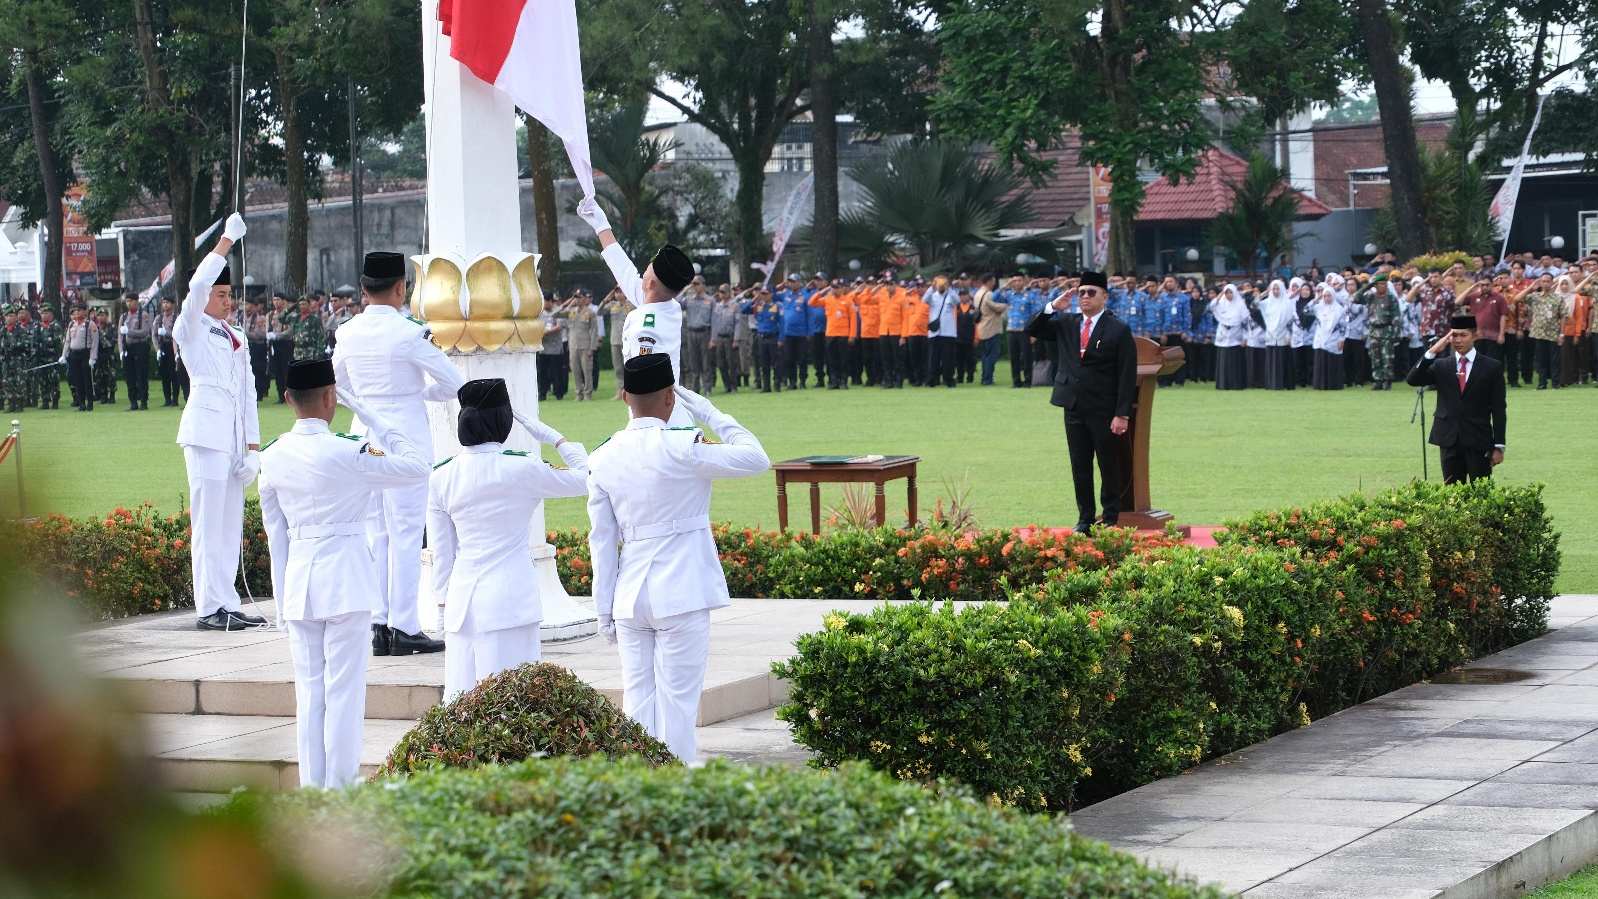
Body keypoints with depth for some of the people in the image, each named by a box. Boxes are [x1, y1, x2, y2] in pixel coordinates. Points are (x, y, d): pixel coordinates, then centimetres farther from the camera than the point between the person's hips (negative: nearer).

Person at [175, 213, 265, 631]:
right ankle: (209, 607, -9)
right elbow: (197, 286, -17)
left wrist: (253, 445, 11)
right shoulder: (192, 329, 1)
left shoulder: (237, 339, 20)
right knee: (209, 521, -8)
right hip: (206, 430, -7)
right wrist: (227, 240, -15)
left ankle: (228, 605, 10)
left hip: (235, 434, 7)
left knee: (230, 522, 7)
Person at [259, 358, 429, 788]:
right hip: (344, 579, -6)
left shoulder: (273, 457, 5)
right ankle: (341, 791, 1)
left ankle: (312, 791, 12)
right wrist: (375, 422, 2)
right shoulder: (345, 454, -14)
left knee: (308, 693, 9)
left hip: (297, 582, 6)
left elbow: (274, 533, 12)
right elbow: (417, 468, -5)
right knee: (344, 692, -1)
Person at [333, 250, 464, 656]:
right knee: (406, 534, -3)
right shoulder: (408, 333, -13)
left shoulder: (347, 333, 4)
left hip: (366, 437, 6)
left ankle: (378, 625, 11)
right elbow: (453, 382, -7)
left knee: (374, 534, 10)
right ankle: (404, 628, -3)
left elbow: (339, 386, 20)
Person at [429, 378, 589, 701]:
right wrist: (555, 439, 14)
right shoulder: (521, 469, -9)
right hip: (509, 601, -4)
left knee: (459, 697, 6)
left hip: (462, 600, 5)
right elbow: (585, 479, 4)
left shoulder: (441, 477, 4)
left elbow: (441, 552, 9)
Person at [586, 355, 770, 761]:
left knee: (638, 701, 8)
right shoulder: (681, 447, -12)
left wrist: (604, 609, 14)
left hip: (630, 597, 5)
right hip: (681, 595, -5)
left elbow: (601, 541, 8)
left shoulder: (603, 458, 4)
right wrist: (710, 414, 5)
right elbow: (756, 459, -4)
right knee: (678, 700, -1)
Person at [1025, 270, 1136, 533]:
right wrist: (1052, 307, -4)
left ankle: (1111, 519, 13)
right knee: (1080, 468, 8)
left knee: (1110, 467, 4)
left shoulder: (1119, 330, -5)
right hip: (1074, 408, 4)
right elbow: (1033, 331, 11)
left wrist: (1122, 414, -14)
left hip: (1104, 411, -4)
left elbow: (1127, 376, -8)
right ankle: (1085, 519, 15)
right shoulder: (1066, 323, 10)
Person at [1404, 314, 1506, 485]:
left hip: (1479, 442, -2)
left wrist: (1498, 446, -3)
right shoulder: (1441, 366, 10)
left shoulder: (1492, 367, 3)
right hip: (1449, 440, 2)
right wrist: (1432, 352, -12)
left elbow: (1499, 410, 1)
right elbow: (1412, 380, -5)